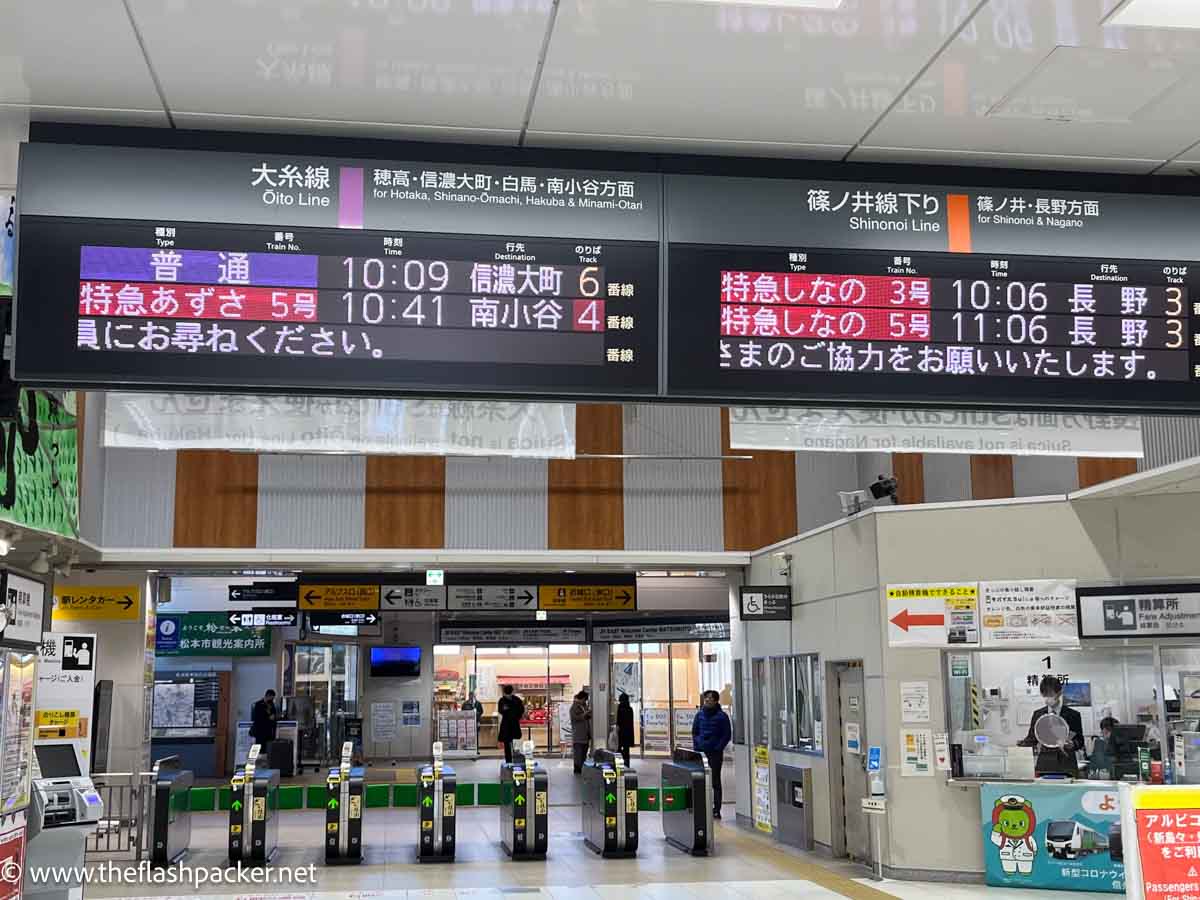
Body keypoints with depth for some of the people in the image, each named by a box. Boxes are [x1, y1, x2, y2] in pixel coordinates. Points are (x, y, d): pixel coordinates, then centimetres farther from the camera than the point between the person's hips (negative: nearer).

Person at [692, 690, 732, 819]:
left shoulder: (721, 716, -3)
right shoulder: (700, 715, 9)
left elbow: (727, 735, -3)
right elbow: (694, 732, 15)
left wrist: (718, 748, -12)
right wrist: (696, 746, 3)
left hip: (715, 753, -4)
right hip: (701, 752, 4)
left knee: (715, 781, 2)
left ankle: (716, 810, 5)